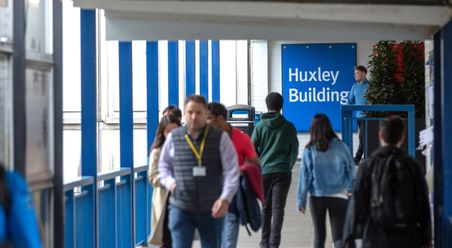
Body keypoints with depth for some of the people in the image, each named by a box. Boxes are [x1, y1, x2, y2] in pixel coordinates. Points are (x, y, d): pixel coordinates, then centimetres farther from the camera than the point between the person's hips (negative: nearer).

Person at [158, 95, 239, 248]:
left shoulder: (220, 138, -5)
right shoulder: (173, 138, 1)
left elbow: (231, 171, -9)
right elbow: (163, 164, 17)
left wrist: (225, 198, -23)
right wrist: (170, 182, -3)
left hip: (212, 210, 0)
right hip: (180, 208, 0)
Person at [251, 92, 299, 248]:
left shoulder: (260, 127, 1)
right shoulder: (288, 127, 2)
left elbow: (252, 150, 1)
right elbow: (294, 150, 9)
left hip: (264, 171, 1)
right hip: (283, 172, -1)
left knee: (266, 208, 14)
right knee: (278, 209, -2)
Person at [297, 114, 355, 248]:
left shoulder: (310, 150, -8)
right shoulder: (341, 147, -7)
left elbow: (304, 177, -5)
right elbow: (351, 171, 2)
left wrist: (301, 201, 2)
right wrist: (350, 188, 20)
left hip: (317, 198, 1)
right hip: (339, 197, -1)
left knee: (319, 234, 17)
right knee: (338, 235, -1)